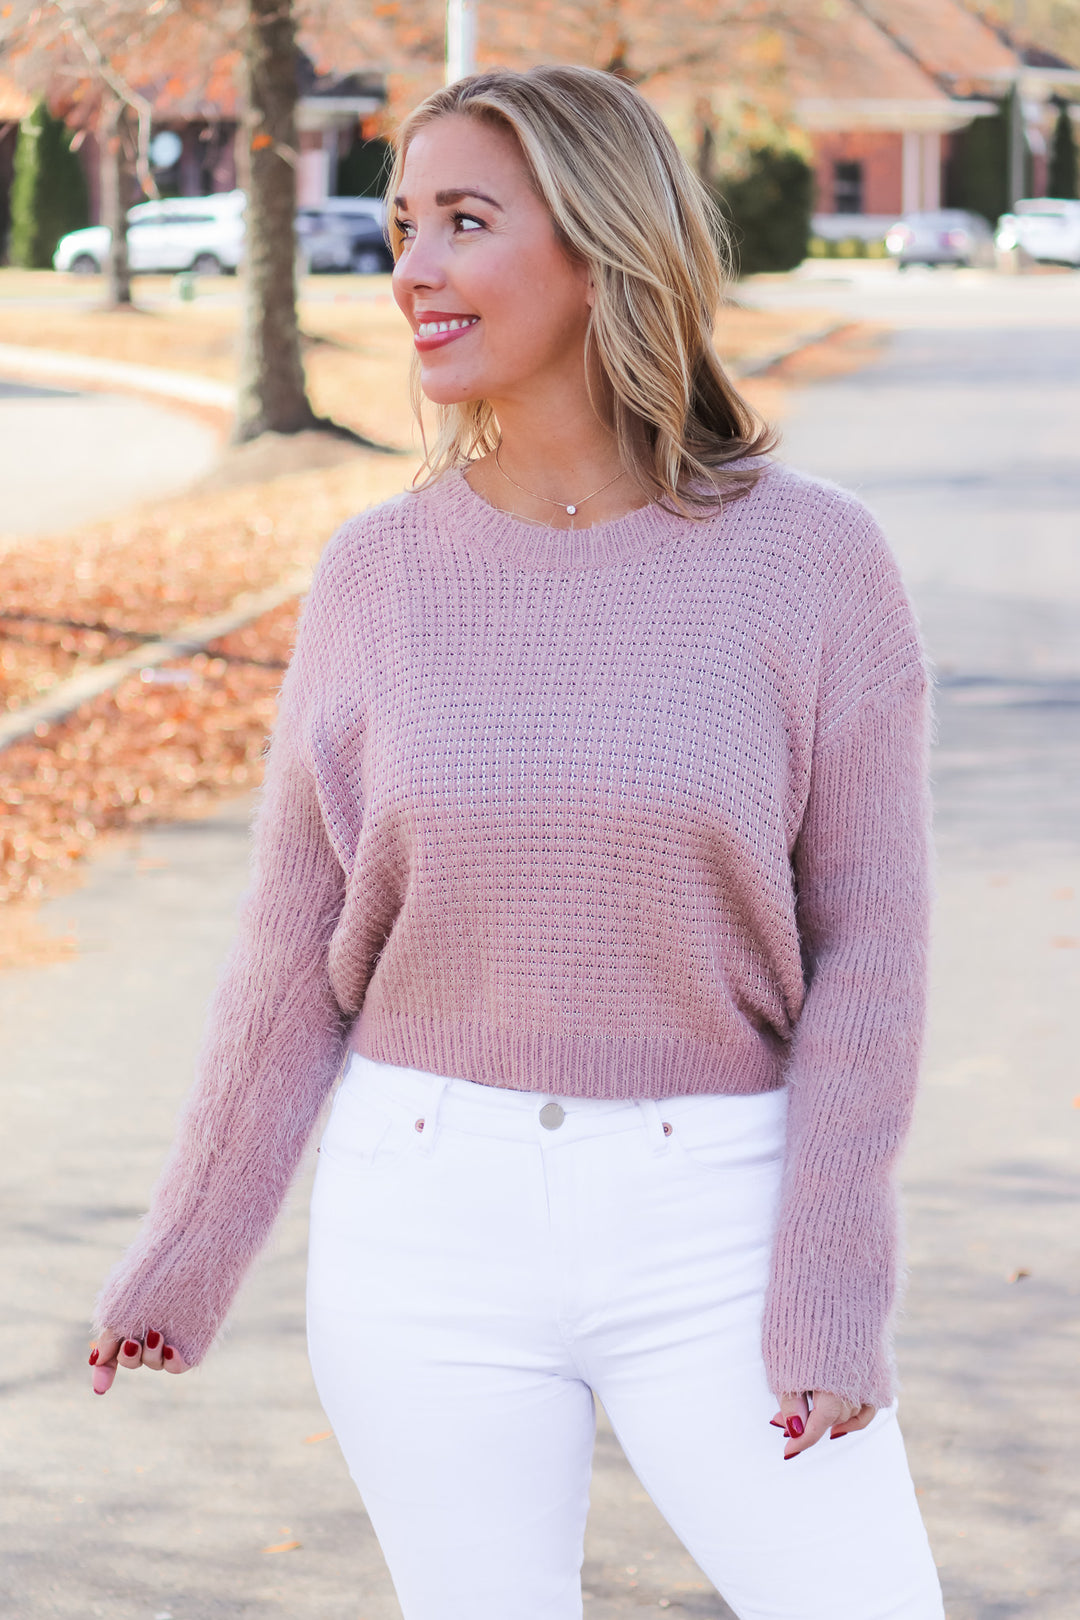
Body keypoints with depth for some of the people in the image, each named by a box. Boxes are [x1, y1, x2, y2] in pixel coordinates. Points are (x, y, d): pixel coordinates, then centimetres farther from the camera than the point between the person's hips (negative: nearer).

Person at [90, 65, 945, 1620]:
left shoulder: (813, 559, -8)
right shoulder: (378, 578, -2)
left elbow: (868, 940, -6)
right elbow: (298, 948, 5)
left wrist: (835, 1299, -11)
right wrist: (185, 1257, 9)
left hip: (713, 1231, -1)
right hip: (434, 1222, 1)